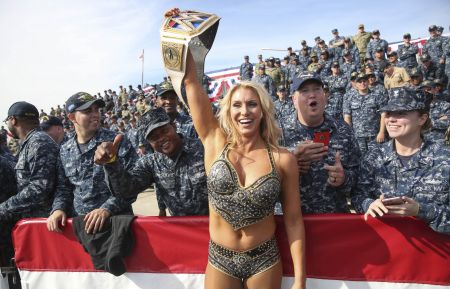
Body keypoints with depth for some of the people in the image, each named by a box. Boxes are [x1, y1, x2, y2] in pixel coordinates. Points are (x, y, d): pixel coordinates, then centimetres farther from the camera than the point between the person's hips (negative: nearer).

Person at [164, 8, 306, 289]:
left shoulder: (283, 159, -12)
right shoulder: (215, 143, -9)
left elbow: (293, 220, -6)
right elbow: (191, 81, -10)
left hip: (265, 259, -1)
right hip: (220, 258, 1)